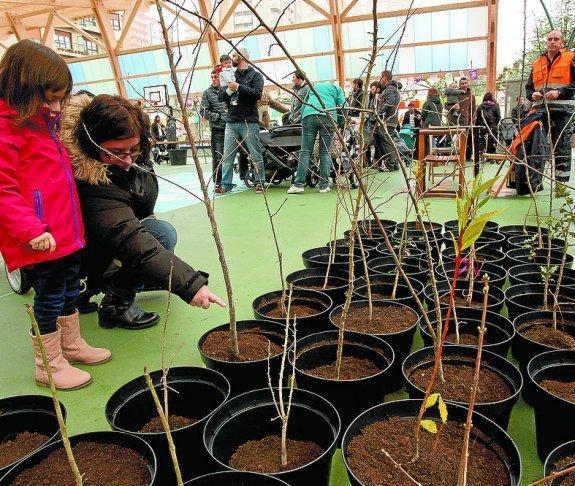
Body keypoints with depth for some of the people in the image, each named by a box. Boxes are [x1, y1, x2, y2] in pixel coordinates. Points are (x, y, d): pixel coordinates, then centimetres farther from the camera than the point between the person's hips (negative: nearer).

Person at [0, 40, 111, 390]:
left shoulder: (43, 122, 14)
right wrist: (31, 229, -27)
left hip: (67, 230, 9)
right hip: (41, 238, -9)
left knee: (71, 290, 20)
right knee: (49, 298, 4)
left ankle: (71, 344, 39)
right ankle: (49, 365, 22)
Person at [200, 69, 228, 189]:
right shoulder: (208, 93, 4)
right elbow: (203, 111, -2)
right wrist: (217, 116, -10)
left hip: (229, 129, 4)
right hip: (216, 130, -4)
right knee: (217, 158, -6)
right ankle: (218, 183, 0)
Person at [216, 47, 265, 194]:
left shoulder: (255, 75, 5)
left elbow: (257, 93, -12)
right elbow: (221, 97, 16)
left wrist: (238, 87, -12)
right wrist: (229, 89, -4)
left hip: (249, 122, -5)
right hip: (231, 122, 5)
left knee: (256, 155, -1)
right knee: (227, 155, -1)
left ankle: (260, 183, 8)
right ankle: (226, 184, 2)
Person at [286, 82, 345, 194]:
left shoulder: (313, 86, 35)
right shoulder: (337, 88, 27)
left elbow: (303, 105, 32)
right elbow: (342, 106, 13)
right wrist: (340, 125, 18)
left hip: (309, 115, 1)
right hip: (328, 117, -1)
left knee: (305, 151, -3)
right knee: (325, 153, 3)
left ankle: (298, 184, -10)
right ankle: (324, 185, 0)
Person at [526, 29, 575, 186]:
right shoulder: (537, 63, 21)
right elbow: (528, 87, 23)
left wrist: (559, 92, -16)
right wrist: (532, 95, 2)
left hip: (562, 110, -4)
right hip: (540, 110, 4)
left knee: (561, 148, -4)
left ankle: (561, 183, -1)